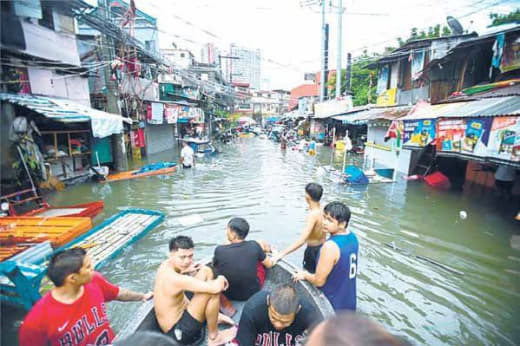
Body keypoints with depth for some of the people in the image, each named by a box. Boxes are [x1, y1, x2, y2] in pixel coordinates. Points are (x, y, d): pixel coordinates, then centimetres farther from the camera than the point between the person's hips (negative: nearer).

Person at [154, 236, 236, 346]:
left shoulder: (166, 264, -7)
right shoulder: (175, 279, -34)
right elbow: (216, 288, -41)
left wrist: (185, 271, -1)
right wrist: (221, 279, -17)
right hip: (177, 332, -9)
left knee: (206, 271, 4)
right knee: (212, 291, -26)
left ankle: (213, 315, 12)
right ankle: (213, 337, -3)